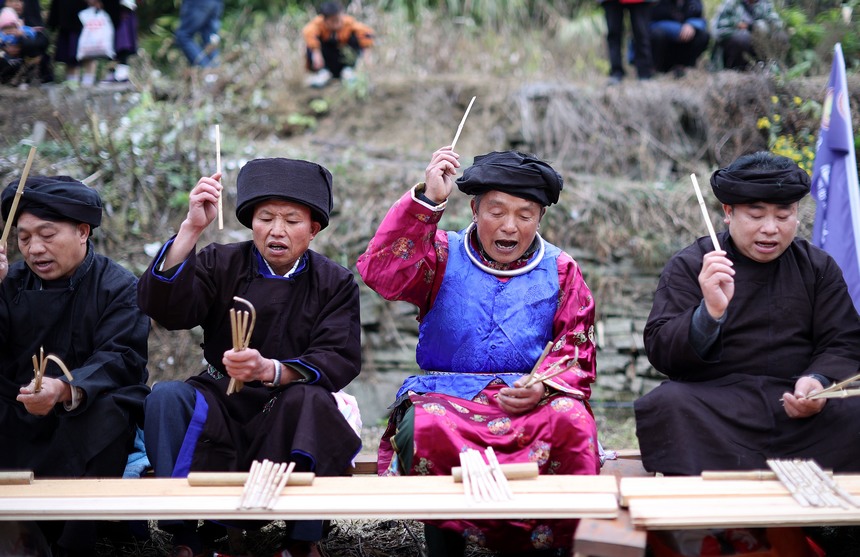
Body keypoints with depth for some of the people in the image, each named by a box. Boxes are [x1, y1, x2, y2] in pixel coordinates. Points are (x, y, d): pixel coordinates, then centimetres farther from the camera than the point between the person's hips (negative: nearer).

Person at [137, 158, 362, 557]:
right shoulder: (222, 264, 4)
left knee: (311, 399, -35)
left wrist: (271, 370, -31)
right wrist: (191, 228, -23)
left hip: (290, 418, -1)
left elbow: (340, 359, -12)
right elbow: (164, 307, -13)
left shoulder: (334, 283, 2)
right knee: (166, 397, -28)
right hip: (219, 405, 1)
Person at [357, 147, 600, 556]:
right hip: (449, 396, -1)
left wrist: (542, 388, -13)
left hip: (534, 401, 1)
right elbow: (381, 272, -11)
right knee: (425, 426, -35)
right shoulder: (444, 256, 9)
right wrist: (428, 199, -15)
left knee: (571, 421, -33)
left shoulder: (560, 271, 13)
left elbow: (576, 353, 9)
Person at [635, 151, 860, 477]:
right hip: (714, 405, -2)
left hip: (798, 405, 2)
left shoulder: (818, 267, 17)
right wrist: (710, 312, -22)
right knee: (668, 406, -34)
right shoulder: (688, 267, 8)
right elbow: (660, 353, -2)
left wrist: (819, 382, -14)